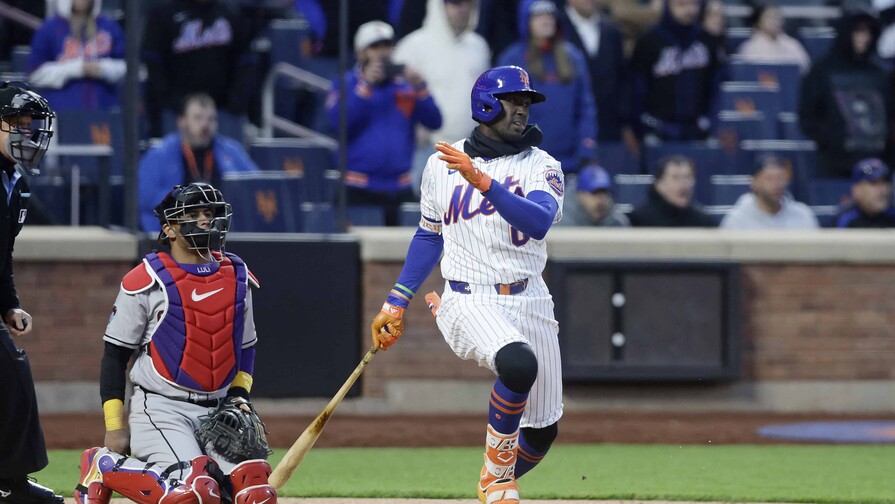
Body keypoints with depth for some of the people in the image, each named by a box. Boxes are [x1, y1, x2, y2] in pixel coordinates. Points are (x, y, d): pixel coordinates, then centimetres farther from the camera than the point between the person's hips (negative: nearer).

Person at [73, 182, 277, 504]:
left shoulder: (237, 277, 10)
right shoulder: (146, 281, -7)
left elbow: (246, 347, 23)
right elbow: (115, 354, -2)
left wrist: (240, 394, 5)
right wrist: (114, 427, -5)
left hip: (218, 409, 5)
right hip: (160, 409, -5)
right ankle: (104, 466, -4)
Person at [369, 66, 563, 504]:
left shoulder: (541, 166, 1)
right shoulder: (442, 164, 6)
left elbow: (538, 222, -20)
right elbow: (429, 235, 19)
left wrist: (483, 182, -31)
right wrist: (396, 303, 16)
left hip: (529, 302, 2)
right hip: (469, 301, -2)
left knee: (542, 431, 4)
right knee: (519, 363, -34)